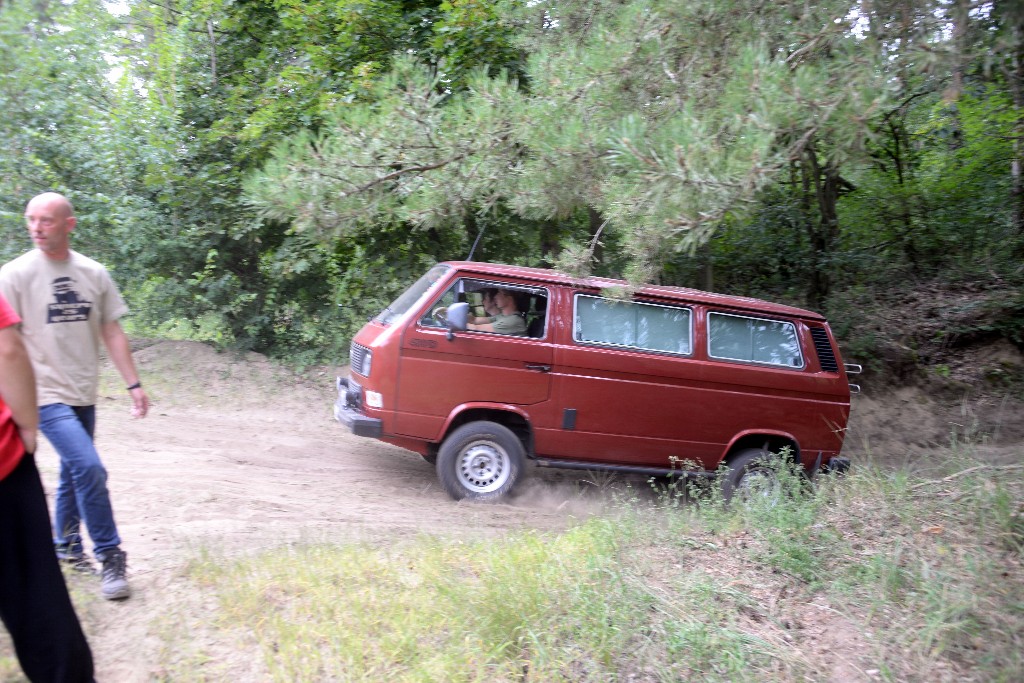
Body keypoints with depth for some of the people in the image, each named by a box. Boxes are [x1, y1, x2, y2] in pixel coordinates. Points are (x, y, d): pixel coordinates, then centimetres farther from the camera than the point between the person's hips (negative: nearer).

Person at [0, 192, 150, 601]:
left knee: (73, 473, 16)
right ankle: (110, 558, -2)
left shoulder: (93, 273, 4)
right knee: (89, 469, -16)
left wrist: (133, 384, 5)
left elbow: (112, 333, 8)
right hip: (47, 395, -5)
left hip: (84, 394, 5)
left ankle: (65, 546, 37)